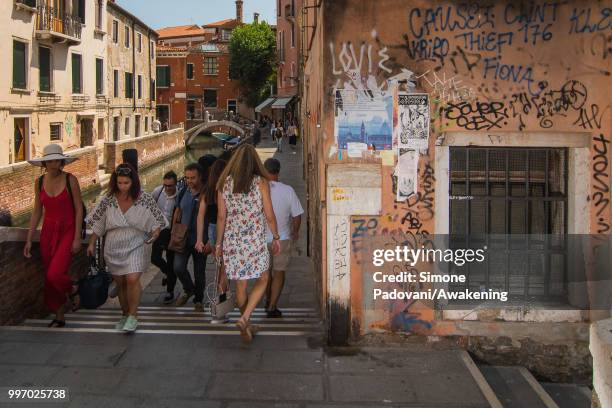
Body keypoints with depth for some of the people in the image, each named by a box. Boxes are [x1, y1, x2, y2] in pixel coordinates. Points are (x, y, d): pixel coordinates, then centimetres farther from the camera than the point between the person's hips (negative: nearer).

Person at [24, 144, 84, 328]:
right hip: (48, 232, 5)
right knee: (49, 278, 8)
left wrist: (77, 238, -11)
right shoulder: (39, 182, 3)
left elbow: (79, 209, -7)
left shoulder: (70, 179, -9)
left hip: (67, 231, -4)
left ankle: (72, 289, 15)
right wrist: (29, 240, 6)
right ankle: (59, 317, 24)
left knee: (55, 274, -19)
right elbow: (37, 212, 9)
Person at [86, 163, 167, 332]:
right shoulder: (108, 199, -3)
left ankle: (133, 316, -4)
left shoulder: (144, 199, -8)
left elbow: (158, 220, 0)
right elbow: (98, 223, 7)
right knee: (120, 283, 11)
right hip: (114, 248, 3)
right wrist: (92, 243, 7)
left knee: (132, 279, -18)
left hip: (136, 247, -3)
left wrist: (155, 232, -18)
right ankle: (125, 314, 29)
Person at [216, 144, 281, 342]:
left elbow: (221, 216, 2)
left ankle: (246, 326, 25)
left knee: (240, 284, 14)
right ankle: (244, 318, -4)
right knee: (262, 280, 14)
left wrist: (219, 243, 11)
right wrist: (276, 237, 9)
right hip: (255, 240, -3)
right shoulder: (261, 182, -7)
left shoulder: (225, 183, 0)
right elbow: (269, 215, -5)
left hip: (232, 239, 3)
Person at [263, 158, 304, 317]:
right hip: (282, 239, -1)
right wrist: (295, 233, 12)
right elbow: (297, 215, -7)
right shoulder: (288, 191, -13)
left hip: (261, 239, 2)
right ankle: (272, 307, 6)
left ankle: (268, 301, 34)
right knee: (279, 273, 9)